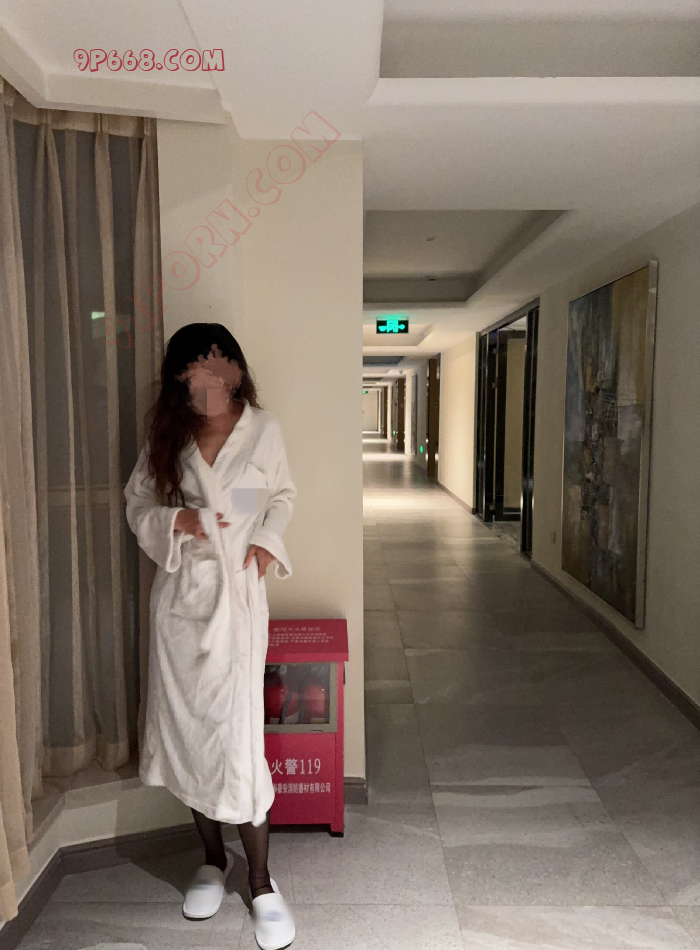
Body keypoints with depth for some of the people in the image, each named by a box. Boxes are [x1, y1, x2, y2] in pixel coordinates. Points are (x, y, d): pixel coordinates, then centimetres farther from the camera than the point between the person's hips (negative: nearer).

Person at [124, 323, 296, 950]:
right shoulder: (166, 438, 0)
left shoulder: (264, 429, -3)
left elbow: (283, 496, 11)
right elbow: (137, 505, 7)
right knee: (184, 729, 11)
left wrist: (268, 538, -7)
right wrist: (175, 520, -12)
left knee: (237, 735, -3)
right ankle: (214, 857, 35)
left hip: (238, 594, -2)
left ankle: (261, 881, 18)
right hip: (180, 595, 3)